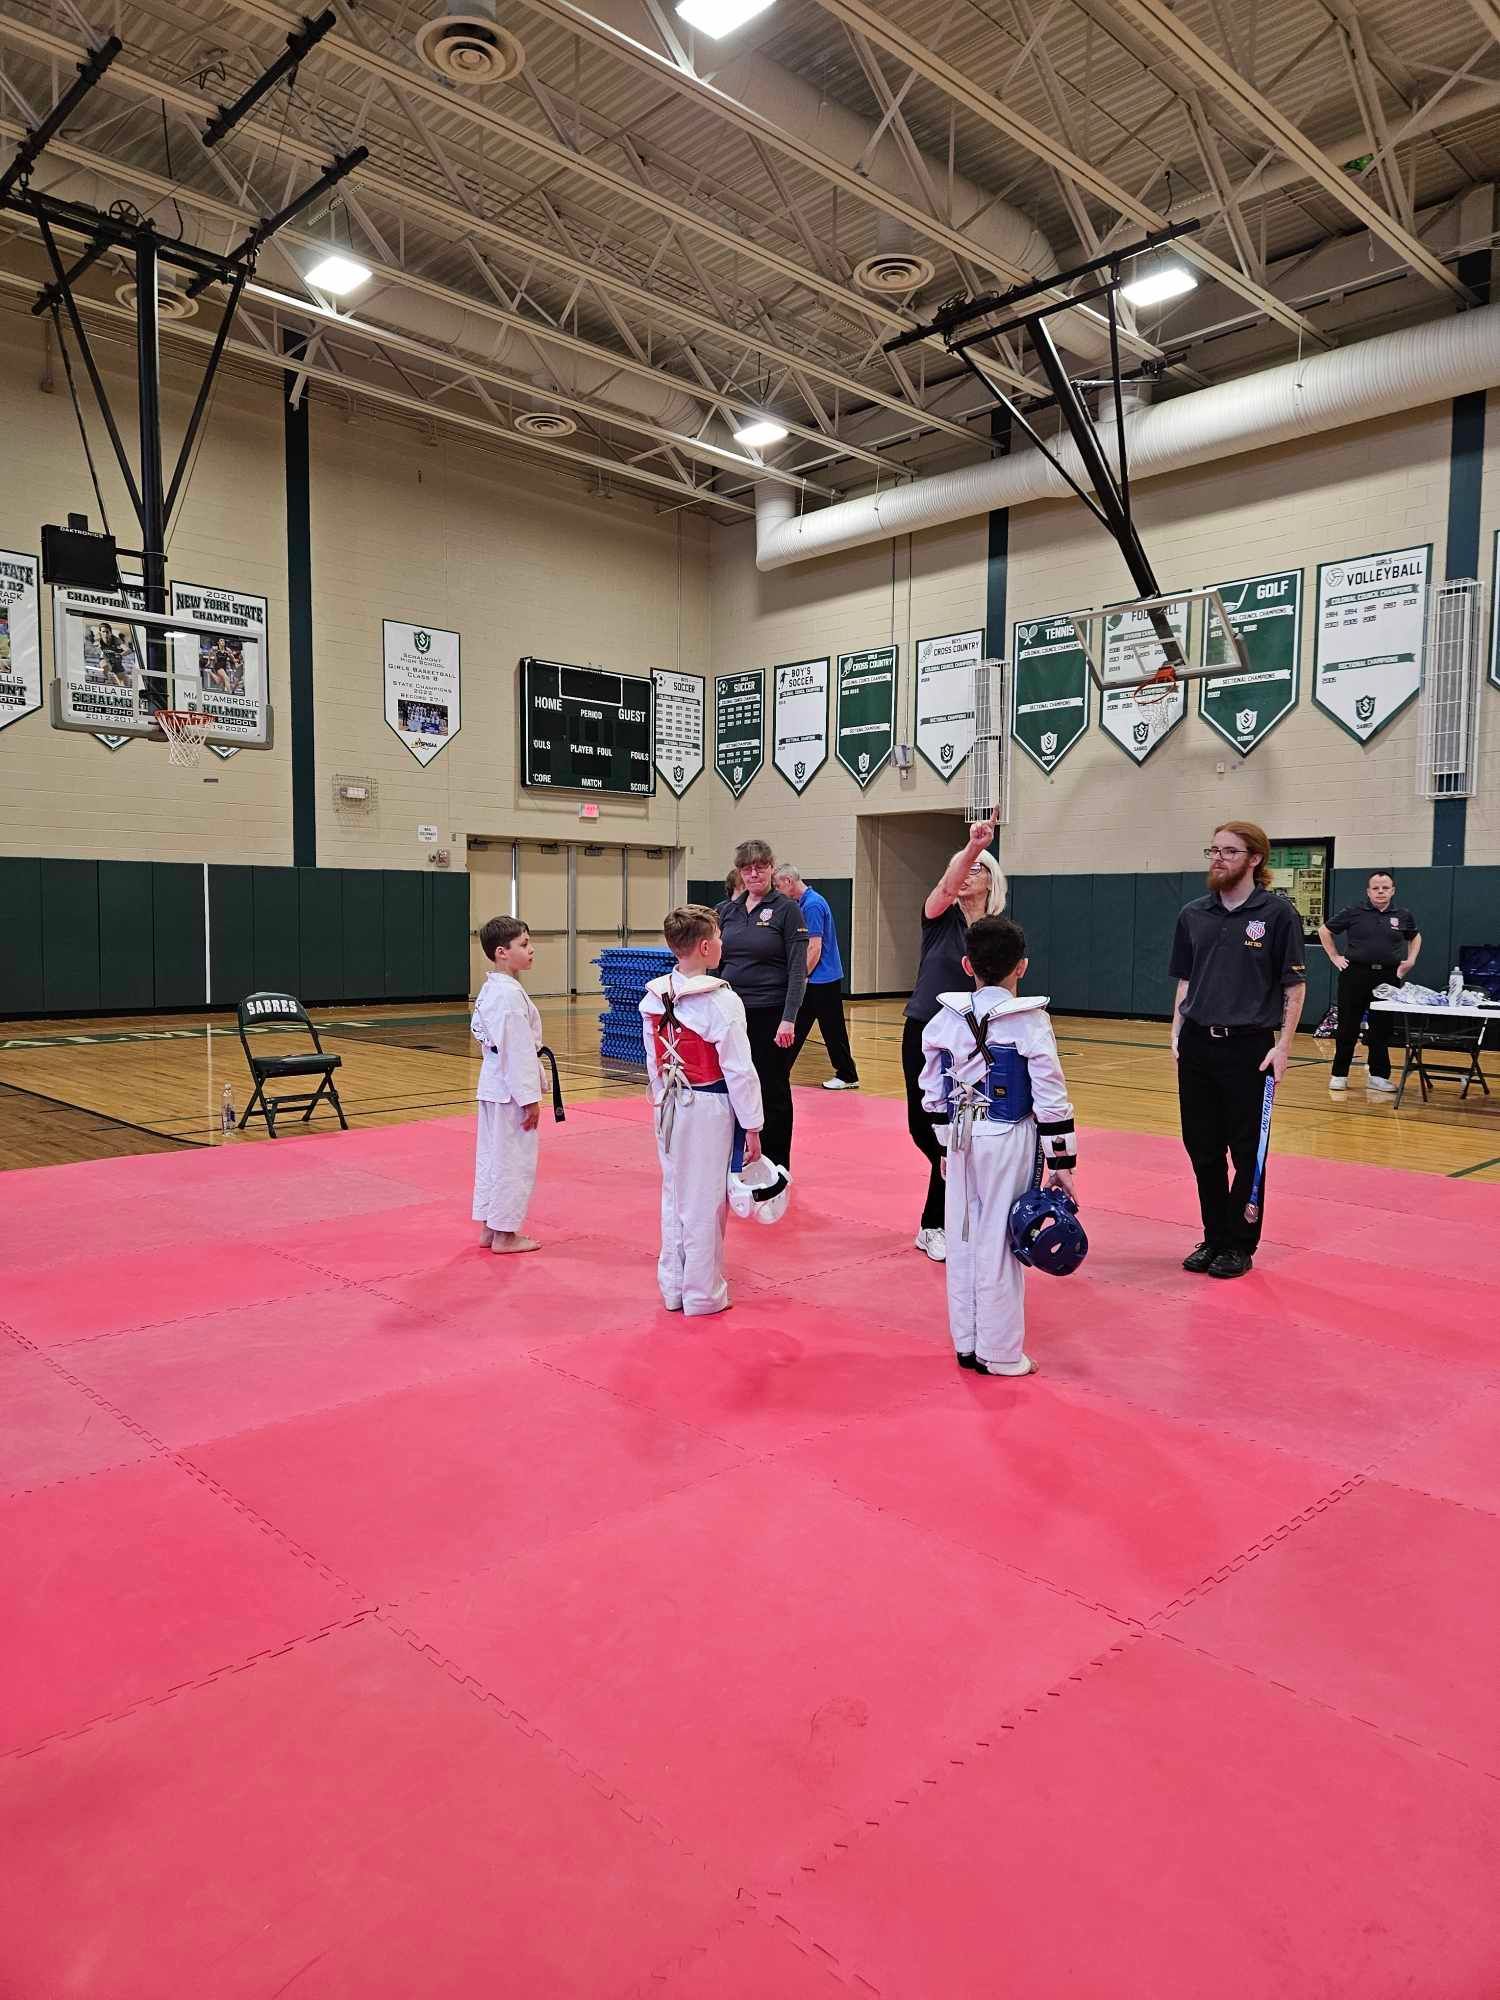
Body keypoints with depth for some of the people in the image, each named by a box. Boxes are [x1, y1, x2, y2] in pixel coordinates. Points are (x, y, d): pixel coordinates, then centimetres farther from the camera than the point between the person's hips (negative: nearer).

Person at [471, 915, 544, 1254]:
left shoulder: (490, 989, 10)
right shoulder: (511, 994, -21)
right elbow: (518, 1050, -23)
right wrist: (530, 1098, -20)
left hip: (493, 1083, 10)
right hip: (511, 1087, -10)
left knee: (492, 1153, 16)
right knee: (514, 1159, 0)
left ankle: (489, 1227, 27)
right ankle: (504, 1234, 10)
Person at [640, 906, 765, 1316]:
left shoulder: (654, 998, 0)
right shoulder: (721, 1001, -18)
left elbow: (653, 1061, 8)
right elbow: (739, 1070, -14)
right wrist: (752, 1126, -6)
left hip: (670, 1109, 6)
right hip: (709, 1111, -6)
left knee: (674, 1195, 17)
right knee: (705, 1203, 6)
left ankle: (673, 1287, 29)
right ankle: (702, 1294, 18)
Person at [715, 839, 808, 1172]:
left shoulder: (787, 910, -4)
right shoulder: (726, 910, 9)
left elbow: (798, 969, -8)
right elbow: (715, 964, 14)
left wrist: (789, 1019, -16)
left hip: (770, 1014, -4)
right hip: (731, 1013, 4)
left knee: (772, 1091, 5)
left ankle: (775, 1168, 16)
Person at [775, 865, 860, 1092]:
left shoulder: (812, 905, -18)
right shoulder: (805, 903, 12)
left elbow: (815, 948, -21)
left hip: (823, 980, -10)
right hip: (815, 981, 10)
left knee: (832, 1030, 1)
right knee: (797, 1028, 11)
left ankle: (847, 1076, 11)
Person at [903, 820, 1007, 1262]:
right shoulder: (941, 916, -3)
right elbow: (947, 887, -27)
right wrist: (972, 847, -44)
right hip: (924, 1033, 0)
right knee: (924, 1128, 3)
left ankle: (934, 1226, 14)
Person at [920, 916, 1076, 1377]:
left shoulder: (947, 1018, 1)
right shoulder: (1031, 1021, -12)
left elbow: (935, 1092, 9)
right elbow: (1050, 1098, -10)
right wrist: (1061, 1162, -3)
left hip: (963, 1138, 4)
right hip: (1009, 1141, -4)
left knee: (963, 1238, 13)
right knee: (999, 1244, 2)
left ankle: (967, 1342, 25)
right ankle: (999, 1353, 13)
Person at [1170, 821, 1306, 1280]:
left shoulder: (1278, 913, -5)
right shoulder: (1193, 915, 7)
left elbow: (1295, 985, -4)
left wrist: (1283, 1045, -9)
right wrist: (1177, 1033, 5)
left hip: (1249, 1047, -4)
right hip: (1197, 1047, 4)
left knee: (1247, 1152, 5)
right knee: (1202, 1149, 10)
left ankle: (1240, 1246, 19)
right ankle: (1214, 1238, 25)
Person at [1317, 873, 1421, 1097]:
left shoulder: (1403, 916, 7)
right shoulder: (1354, 912, 0)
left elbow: (1415, 937, 26)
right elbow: (1324, 930, 9)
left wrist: (1410, 960, 12)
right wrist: (1334, 956, 4)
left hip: (1388, 977, 2)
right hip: (1355, 975, -2)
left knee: (1382, 1028, 6)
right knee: (1348, 1027, 2)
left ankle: (1378, 1075, 16)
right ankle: (1339, 1074, 11)